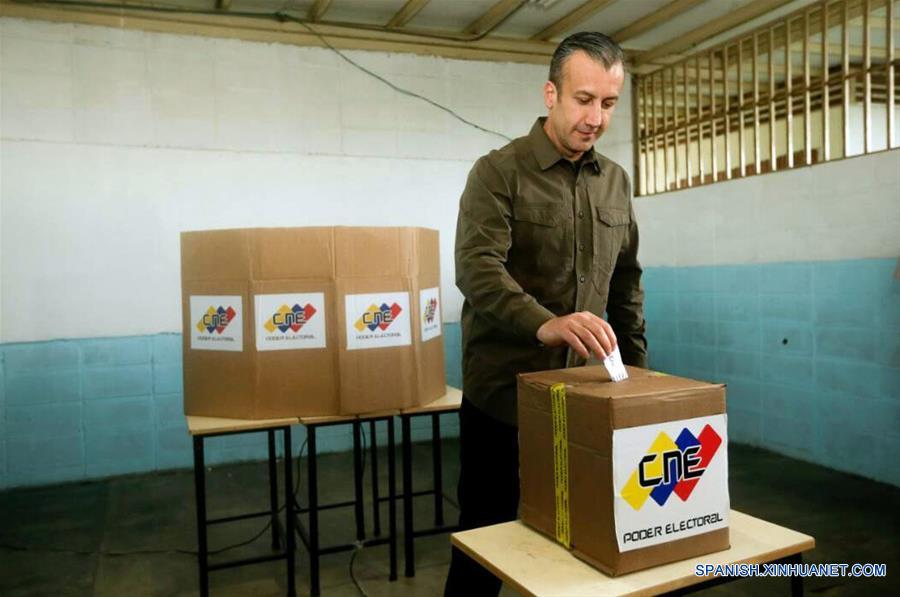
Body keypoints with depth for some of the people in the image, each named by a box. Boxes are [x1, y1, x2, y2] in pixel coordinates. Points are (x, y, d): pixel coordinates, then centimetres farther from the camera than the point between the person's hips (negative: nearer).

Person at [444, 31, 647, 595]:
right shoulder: (497, 172, -8)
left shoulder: (616, 181, 10)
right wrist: (545, 323, -39)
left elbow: (626, 285, 15)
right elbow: (478, 269, -23)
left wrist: (637, 369, 11)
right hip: (503, 394, -4)